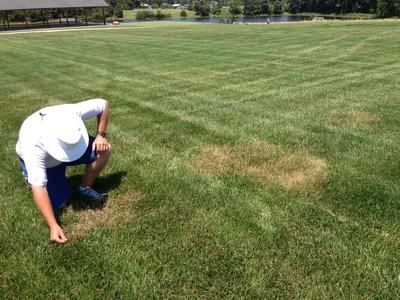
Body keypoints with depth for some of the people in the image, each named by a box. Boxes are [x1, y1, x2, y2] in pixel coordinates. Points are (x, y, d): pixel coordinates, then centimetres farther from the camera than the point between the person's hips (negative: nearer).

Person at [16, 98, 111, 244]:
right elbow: (38, 188, -41)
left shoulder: (73, 113, -37)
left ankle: (85, 188, 1)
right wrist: (53, 226, -42)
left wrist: (100, 135, -25)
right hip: (40, 160, -3)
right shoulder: (33, 145, -43)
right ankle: (30, 177, 13)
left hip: (63, 144, 3)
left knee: (104, 150, -22)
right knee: (57, 203, -16)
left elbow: (104, 104, -19)